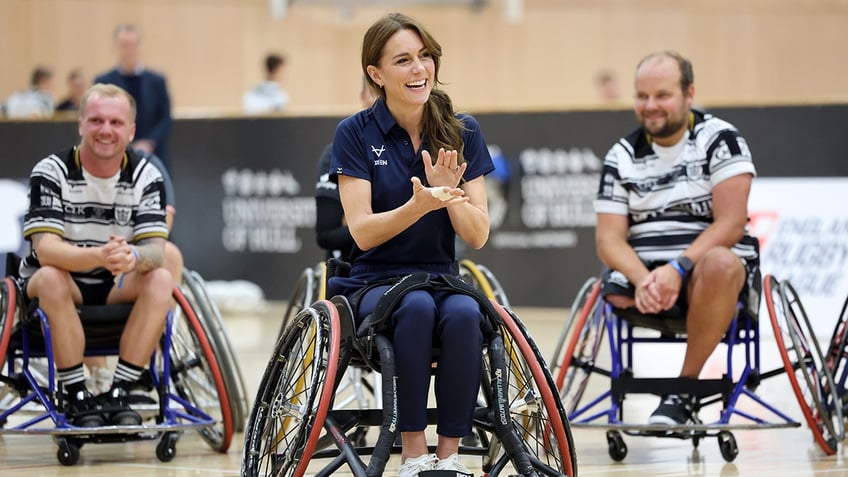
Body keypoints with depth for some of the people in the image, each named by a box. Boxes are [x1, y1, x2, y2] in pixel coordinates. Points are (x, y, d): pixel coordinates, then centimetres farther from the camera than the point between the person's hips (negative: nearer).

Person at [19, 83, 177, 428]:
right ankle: (78, 398, -27)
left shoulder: (146, 177, -6)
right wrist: (99, 256, -46)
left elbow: (156, 251, -16)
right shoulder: (51, 173, -14)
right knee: (51, 279, -35)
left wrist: (132, 256, -43)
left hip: (118, 289, 3)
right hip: (62, 286, -2)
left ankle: (118, 393, -23)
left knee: (161, 279, -26)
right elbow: (45, 249, -26)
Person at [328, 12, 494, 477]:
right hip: (374, 286, -2)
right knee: (417, 307, -36)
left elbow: (478, 235, 0)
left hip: (442, 279, 2)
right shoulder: (356, 133, -4)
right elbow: (362, 231, -10)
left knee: (464, 314, -33)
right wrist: (418, 206, -28)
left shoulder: (462, 133, 3)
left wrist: (448, 191, -20)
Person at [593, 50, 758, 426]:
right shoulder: (622, 156, 10)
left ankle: (685, 387, -23)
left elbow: (731, 223, -11)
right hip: (641, 271, 3)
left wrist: (677, 269, -24)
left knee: (720, 264, -38)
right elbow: (609, 238, 1)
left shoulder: (719, 139, -1)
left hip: (704, 262, -3)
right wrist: (643, 279, -20)